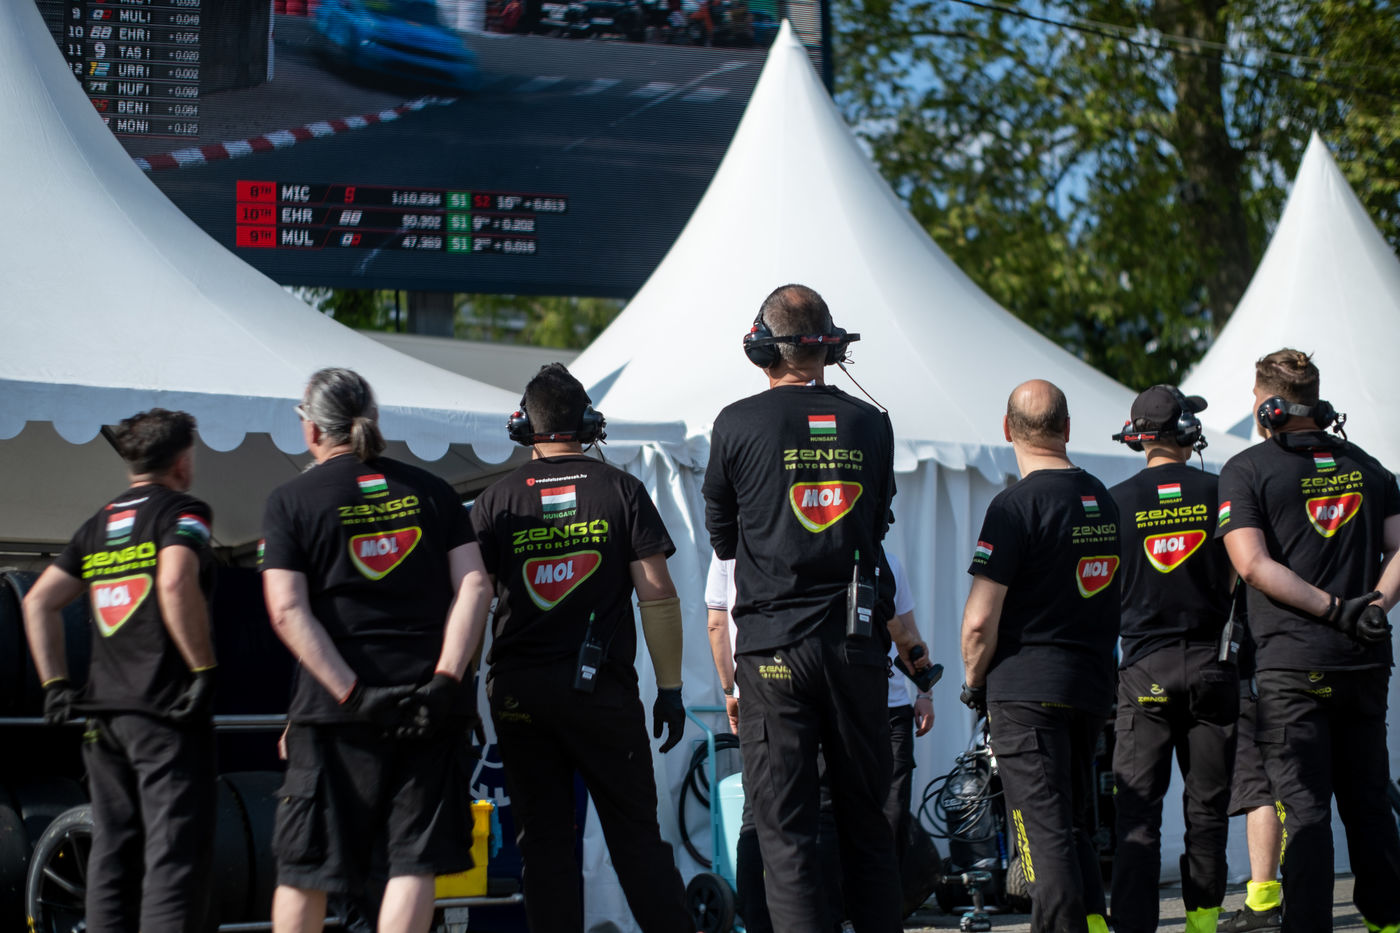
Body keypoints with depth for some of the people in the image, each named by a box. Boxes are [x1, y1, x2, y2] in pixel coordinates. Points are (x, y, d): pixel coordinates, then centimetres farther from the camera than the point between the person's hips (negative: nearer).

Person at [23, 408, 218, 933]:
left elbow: (39, 602, 15)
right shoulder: (181, 512, -4)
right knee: (174, 854, -9)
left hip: (104, 712, 7)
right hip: (167, 712, -7)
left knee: (113, 851, 12)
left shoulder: (99, 525, 17)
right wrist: (205, 668, -17)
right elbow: (175, 584, -23)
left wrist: (55, 684, 15)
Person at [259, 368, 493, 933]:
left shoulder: (290, 502, 3)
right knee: (412, 863, 1)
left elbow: (287, 610, -9)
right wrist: (446, 679, -7)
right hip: (430, 706, 2)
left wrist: (352, 693, -12)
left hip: (337, 713, -2)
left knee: (304, 871, 7)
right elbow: (474, 585, 0)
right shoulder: (431, 491, 11)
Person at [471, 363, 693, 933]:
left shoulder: (496, 502, 3)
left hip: (518, 691, 1)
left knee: (543, 841, 6)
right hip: (602, 689, -1)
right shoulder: (621, 491, 0)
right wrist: (670, 688, 0)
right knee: (634, 833, 3)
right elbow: (658, 595, -4)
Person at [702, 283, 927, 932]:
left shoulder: (738, 424, -4)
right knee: (867, 823, 12)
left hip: (773, 644, -3)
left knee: (785, 830, -1)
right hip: (857, 641, 3)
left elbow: (722, 539, 8)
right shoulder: (871, 425, 5)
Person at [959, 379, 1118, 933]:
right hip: (1093, 685, 7)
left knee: (1044, 833, -6)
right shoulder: (1103, 502, 10)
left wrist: (973, 681, 0)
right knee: (1076, 829, 16)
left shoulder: (1017, 504, -13)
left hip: (1026, 688, -7)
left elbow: (980, 620, -15)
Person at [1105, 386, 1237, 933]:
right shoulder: (1220, 492, -1)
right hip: (1209, 663, 1)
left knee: (1138, 810, -2)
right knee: (1206, 805, 11)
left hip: (1145, 668, -1)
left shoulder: (1117, 501, -2)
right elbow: (1236, 579, 4)